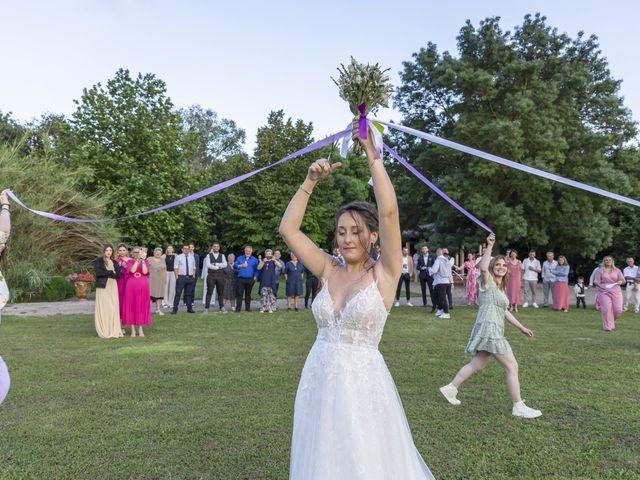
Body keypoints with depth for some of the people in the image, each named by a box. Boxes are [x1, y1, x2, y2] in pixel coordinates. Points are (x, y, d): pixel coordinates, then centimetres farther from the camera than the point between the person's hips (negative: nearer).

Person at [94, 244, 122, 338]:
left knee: (114, 308, 0)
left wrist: (106, 273, -4)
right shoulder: (99, 260, 5)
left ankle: (114, 330, 3)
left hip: (113, 287, 4)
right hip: (103, 287, -4)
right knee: (104, 308, -8)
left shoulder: (114, 262, 18)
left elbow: (118, 274, 5)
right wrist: (111, 272, -4)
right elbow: (98, 272, -11)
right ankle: (105, 331, -5)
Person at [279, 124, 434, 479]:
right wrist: (310, 182, -7)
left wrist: (372, 154, -16)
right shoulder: (328, 271, 3)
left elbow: (389, 211, -20)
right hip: (318, 382, 4)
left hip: (361, 383, -4)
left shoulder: (384, 274, -8)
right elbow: (288, 229, -1)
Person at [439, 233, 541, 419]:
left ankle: (450, 388, 23)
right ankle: (519, 407, 2)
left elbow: (505, 312, 26)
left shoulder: (500, 288, 22)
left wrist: (522, 328, 27)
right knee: (512, 366, -5)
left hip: (494, 331, 9)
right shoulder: (488, 282, -4)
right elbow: (483, 267, -28)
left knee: (477, 365, 14)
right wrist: (489, 247, -26)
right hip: (489, 329, -9)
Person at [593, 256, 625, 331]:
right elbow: (596, 281, 1)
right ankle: (608, 326, -2)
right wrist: (599, 285, -21)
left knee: (618, 310, -5)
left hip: (616, 292, 2)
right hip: (604, 292, -2)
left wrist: (621, 281, -15)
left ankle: (612, 320, 26)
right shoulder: (600, 271, 7)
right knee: (607, 309, -10)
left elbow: (624, 281, 9)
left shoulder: (617, 270, 13)